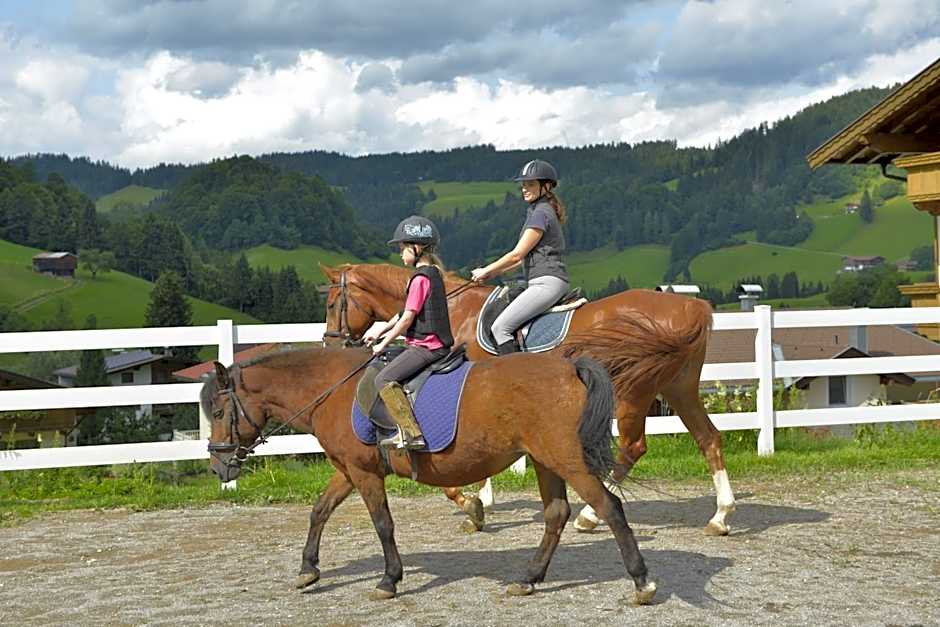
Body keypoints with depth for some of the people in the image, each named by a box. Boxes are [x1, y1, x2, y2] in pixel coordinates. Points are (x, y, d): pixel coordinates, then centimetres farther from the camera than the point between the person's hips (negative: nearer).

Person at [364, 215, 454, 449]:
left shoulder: (420, 278, -16)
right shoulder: (433, 273, 15)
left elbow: (407, 318, -17)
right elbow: (407, 312, 22)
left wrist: (384, 342, -5)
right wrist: (380, 331, 22)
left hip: (426, 347, -11)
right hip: (436, 344, 11)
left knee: (384, 379, -17)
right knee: (389, 376, 22)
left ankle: (411, 433, -22)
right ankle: (407, 430, 19)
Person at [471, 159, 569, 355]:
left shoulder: (541, 212, -12)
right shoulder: (535, 210, 19)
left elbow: (517, 255, -13)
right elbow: (525, 256, 23)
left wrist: (486, 271, -1)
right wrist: (494, 272, 18)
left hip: (546, 282, -11)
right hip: (545, 282, 11)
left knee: (500, 328, -16)